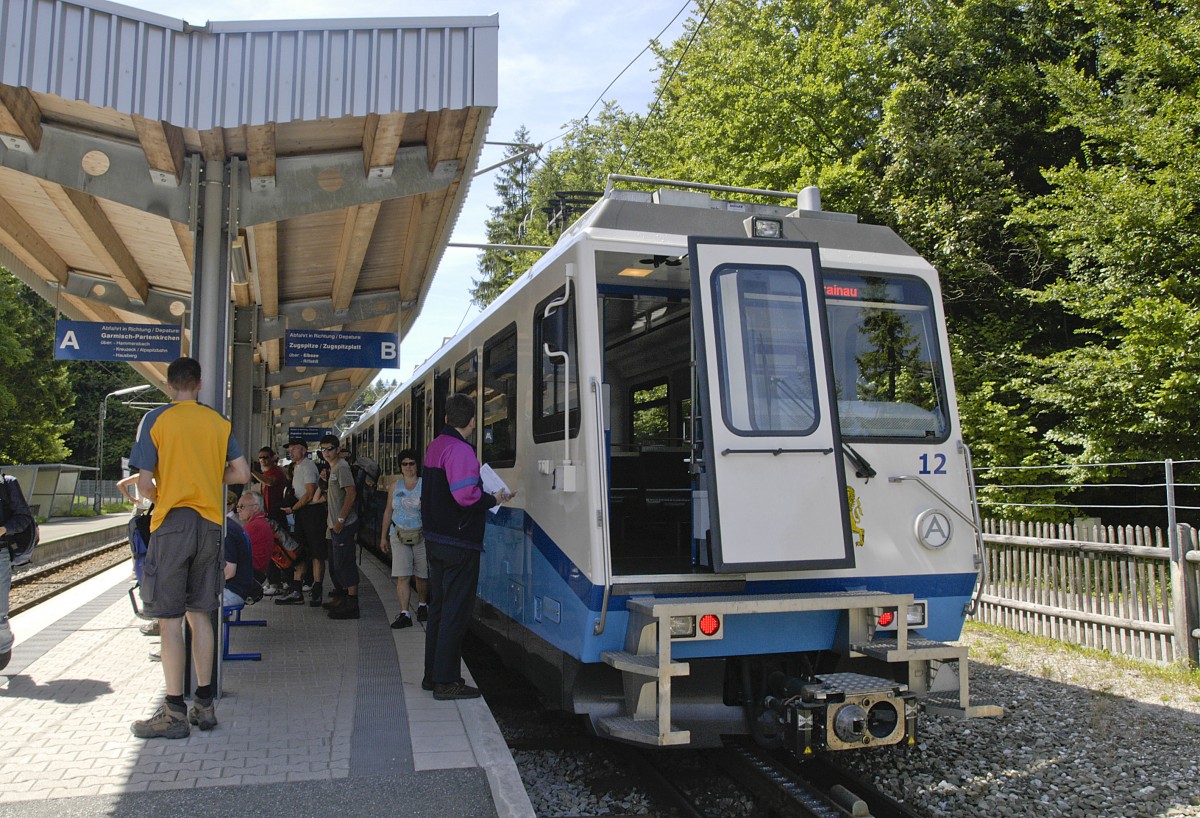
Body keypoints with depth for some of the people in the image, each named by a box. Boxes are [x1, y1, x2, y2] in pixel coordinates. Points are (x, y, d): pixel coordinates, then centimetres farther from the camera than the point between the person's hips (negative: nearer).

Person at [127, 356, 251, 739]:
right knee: (199, 614, 12)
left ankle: (175, 712, 2)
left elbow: (145, 485, -7)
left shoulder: (155, 419, -3)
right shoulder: (218, 421, 7)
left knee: (169, 618, 0)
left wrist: (157, 493, 15)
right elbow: (241, 473, 5)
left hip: (171, 523, -4)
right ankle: (204, 704, 16)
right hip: (210, 523, 4)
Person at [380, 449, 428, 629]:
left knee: (422, 575, 9)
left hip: (421, 535, -2)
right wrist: (383, 536, 15)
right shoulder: (395, 485, 9)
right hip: (399, 536, 2)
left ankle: (422, 605, 32)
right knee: (402, 577, -7)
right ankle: (404, 614, -6)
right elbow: (388, 511, 15)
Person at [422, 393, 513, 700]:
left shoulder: (436, 445, 11)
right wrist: (494, 499, -11)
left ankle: (433, 674, 26)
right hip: (459, 544, -9)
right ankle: (446, 681, 5)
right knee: (456, 611, -1)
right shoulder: (460, 450, -18)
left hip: (435, 538, 9)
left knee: (438, 605, 17)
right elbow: (465, 494, -28)